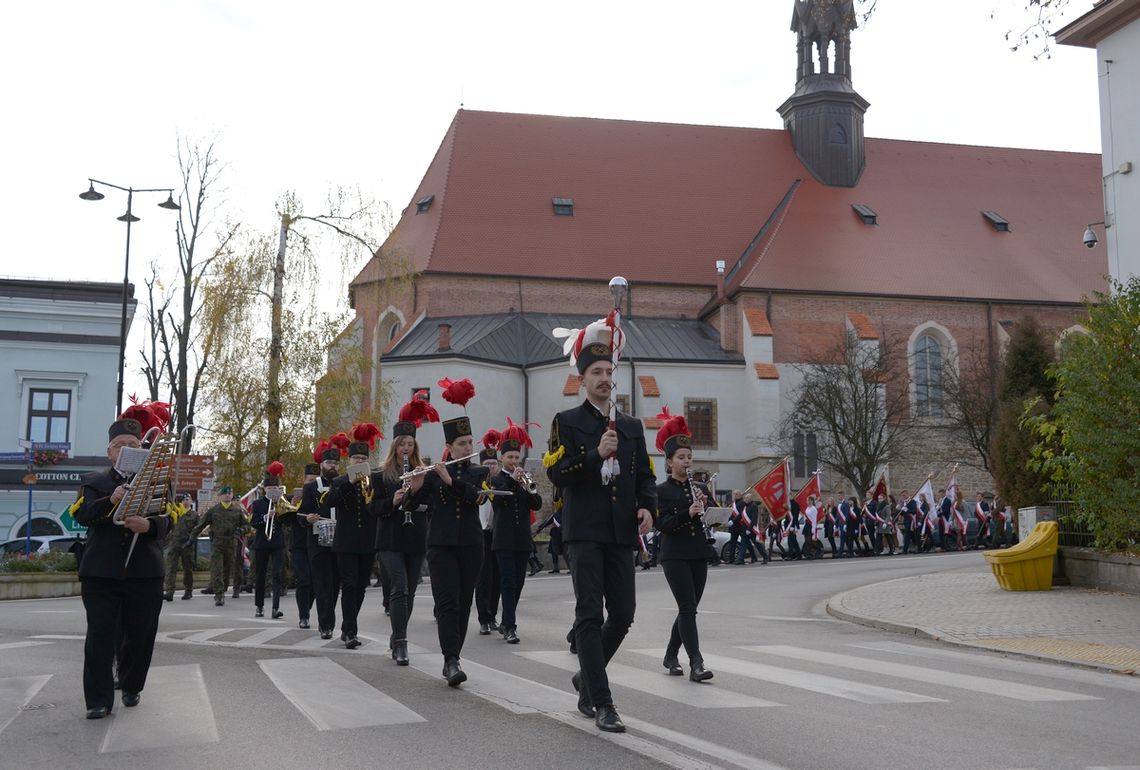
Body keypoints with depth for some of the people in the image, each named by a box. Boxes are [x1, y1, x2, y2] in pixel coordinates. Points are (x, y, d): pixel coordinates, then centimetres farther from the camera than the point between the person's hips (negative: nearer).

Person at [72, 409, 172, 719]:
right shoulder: (94, 482, 10)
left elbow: (167, 522, -3)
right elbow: (82, 515, -8)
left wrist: (148, 525, -26)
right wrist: (111, 501, -26)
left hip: (145, 573, 1)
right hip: (100, 573, 0)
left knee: (141, 635, 6)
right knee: (100, 635, -3)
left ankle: (131, 686, 28)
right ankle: (99, 700, 3)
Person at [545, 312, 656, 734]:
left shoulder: (631, 426, 16)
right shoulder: (567, 422, 2)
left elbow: (645, 474, 17)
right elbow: (556, 473, -7)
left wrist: (647, 506, -2)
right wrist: (597, 454, -19)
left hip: (621, 533, 5)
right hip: (584, 532, -5)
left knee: (623, 614, 6)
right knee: (590, 616, -6)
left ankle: (587, 677, 30)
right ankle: (602, 704, -2)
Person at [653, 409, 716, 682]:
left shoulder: (700, 488, 12)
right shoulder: (661, 491, -3)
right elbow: (661, 524, -12)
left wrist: (705, 506, -8)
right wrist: (687, 513, -24)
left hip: (699, 555, 5)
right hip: (675, 555, -5)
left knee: (688, 609, 11)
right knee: (688, 608, -12)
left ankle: (670, 656, 27)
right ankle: (696, 664, -14)